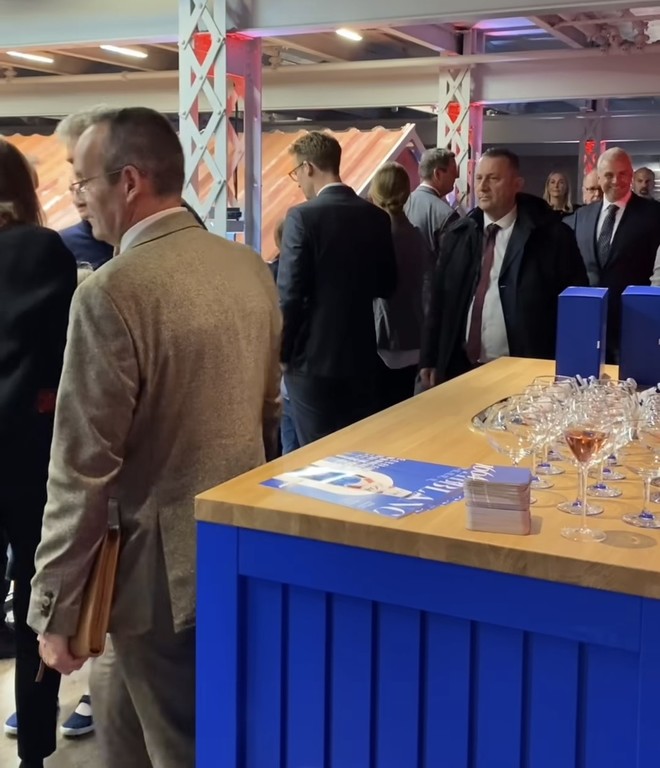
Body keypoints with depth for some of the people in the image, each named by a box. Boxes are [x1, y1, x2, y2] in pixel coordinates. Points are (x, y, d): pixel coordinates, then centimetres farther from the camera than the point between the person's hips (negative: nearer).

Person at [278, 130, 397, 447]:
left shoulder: (303, 216, -14)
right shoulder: (376, 216, 3)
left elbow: (290, 294, -15)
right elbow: (386, 285, 12)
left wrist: (282, 353, -4)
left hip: (313, 359, -5)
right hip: (361, 355, 6)